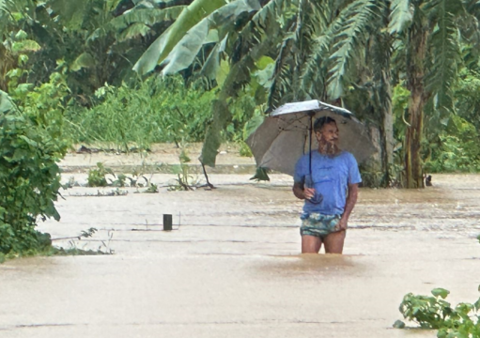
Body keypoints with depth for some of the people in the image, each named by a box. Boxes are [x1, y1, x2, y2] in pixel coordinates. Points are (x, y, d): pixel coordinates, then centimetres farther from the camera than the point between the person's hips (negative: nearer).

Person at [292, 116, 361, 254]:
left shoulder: (347, 159, 6)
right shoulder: (305, 161, 7)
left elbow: (353, 191, 8)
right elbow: (296, 187, 16)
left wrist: (345, 218, -3)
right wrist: (303, 193, -9)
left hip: (336, 221, 0)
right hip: (311, 220, 0)